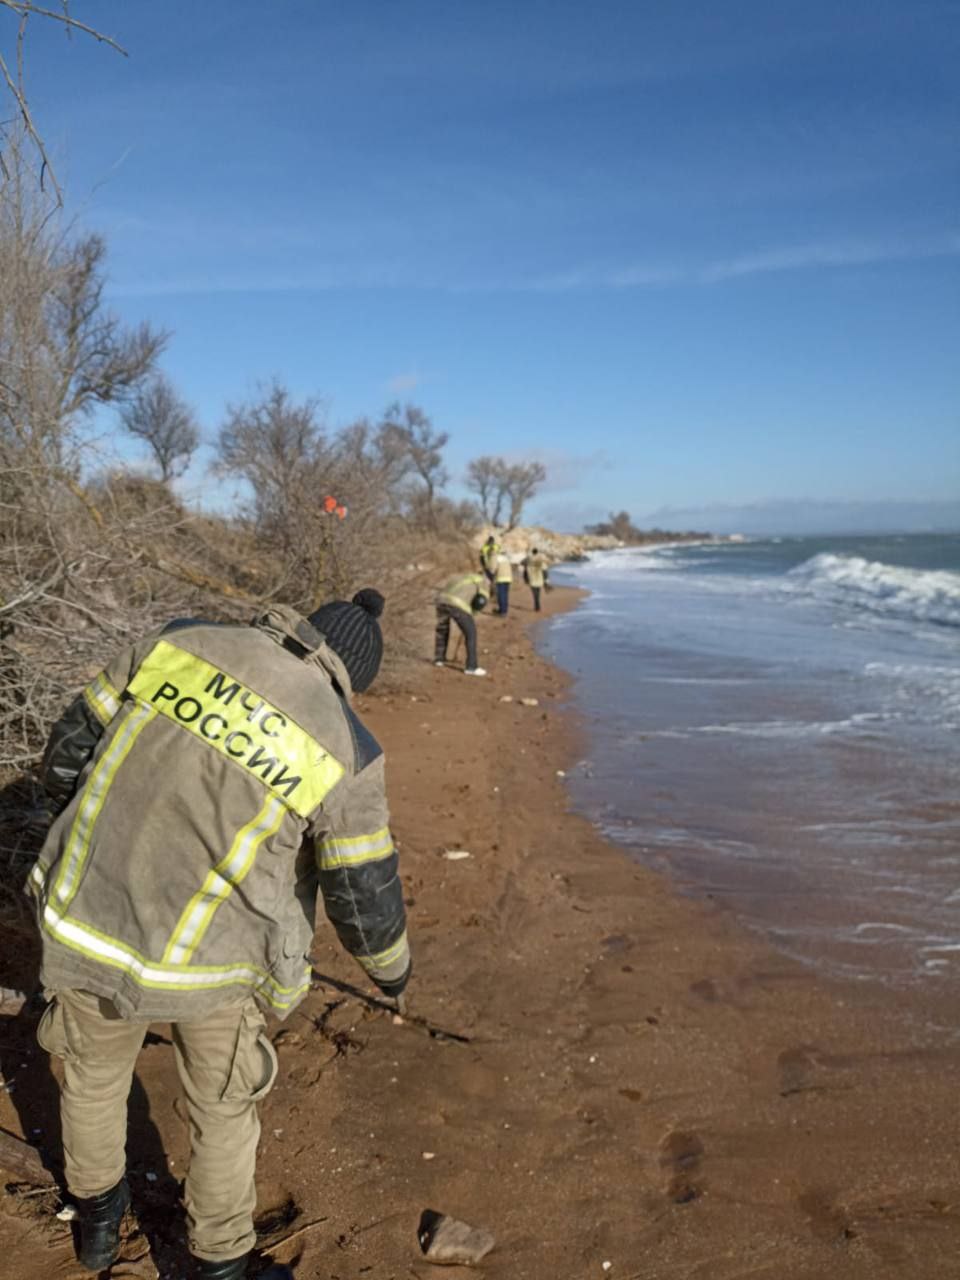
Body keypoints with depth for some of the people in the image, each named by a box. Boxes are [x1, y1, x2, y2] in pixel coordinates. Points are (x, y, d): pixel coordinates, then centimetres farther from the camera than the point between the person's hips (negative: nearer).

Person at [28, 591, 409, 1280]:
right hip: (208, 961, -3)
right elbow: (366, 901, -7)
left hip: (85, 922, 4)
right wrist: (392, 965, 15)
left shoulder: (180, 643, -7)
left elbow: (73, 750, 1)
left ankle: (99, 1219, 57)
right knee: (224, 1108, 26)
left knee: (95, 1070, 33)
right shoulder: (345, 752, -14)